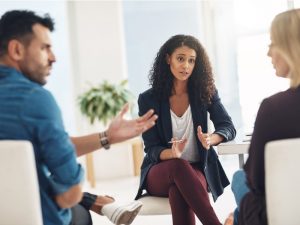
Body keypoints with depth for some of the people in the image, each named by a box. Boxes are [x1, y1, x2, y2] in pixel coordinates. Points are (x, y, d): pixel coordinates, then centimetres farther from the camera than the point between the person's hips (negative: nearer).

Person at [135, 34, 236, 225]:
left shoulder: (205, 92, 1)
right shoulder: (149, 99, -4)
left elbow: (228, 127, -6)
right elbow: (152, 149, -6)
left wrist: (210, 139, -29)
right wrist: (172, 154, -30)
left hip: (197, 170, 0)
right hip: (160, 172, 0)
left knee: (178, 190, -37)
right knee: (179, 166, -38)